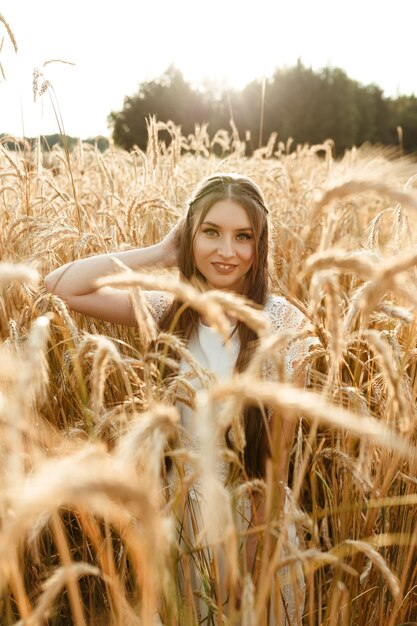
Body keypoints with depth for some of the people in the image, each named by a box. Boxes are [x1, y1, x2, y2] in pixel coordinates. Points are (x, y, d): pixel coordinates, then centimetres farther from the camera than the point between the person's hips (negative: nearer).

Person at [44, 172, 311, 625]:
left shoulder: (282, 320, -18)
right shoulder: (171, 311, -10)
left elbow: (281, 444, -14)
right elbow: (61, 286, -17)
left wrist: (258, 536, -11)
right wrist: (161, 253, -19)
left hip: (257, 503, -2)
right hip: (186, 499, 2)